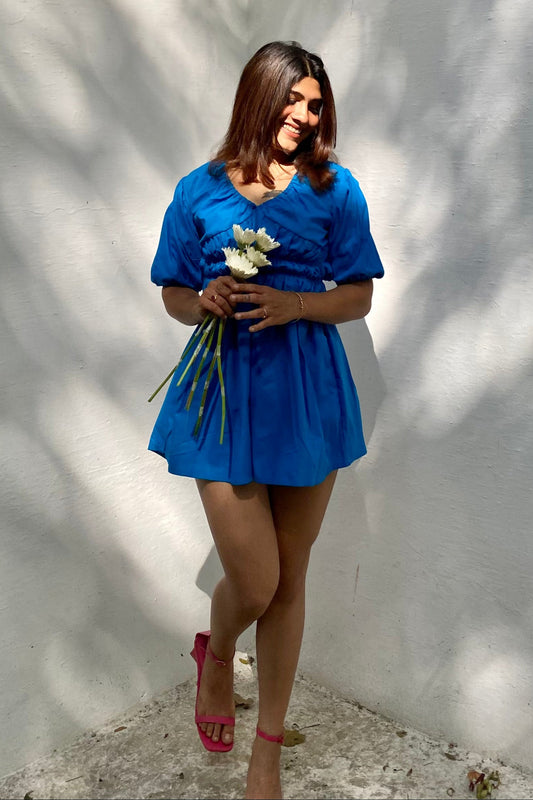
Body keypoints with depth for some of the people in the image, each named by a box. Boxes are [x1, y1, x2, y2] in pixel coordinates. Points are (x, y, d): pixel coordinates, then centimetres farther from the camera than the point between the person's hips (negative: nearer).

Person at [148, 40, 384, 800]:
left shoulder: (335, 188, 3)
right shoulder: (200, 191, 4)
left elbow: (359, 296, 3)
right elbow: (174, 295, 9)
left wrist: (293, 304, -15)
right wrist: (206, 302, -13)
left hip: (308, 393, 1)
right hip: (226, 393, -1)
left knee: (289, 581, 10)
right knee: (253, 582, -6)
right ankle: (216, 652, 34)